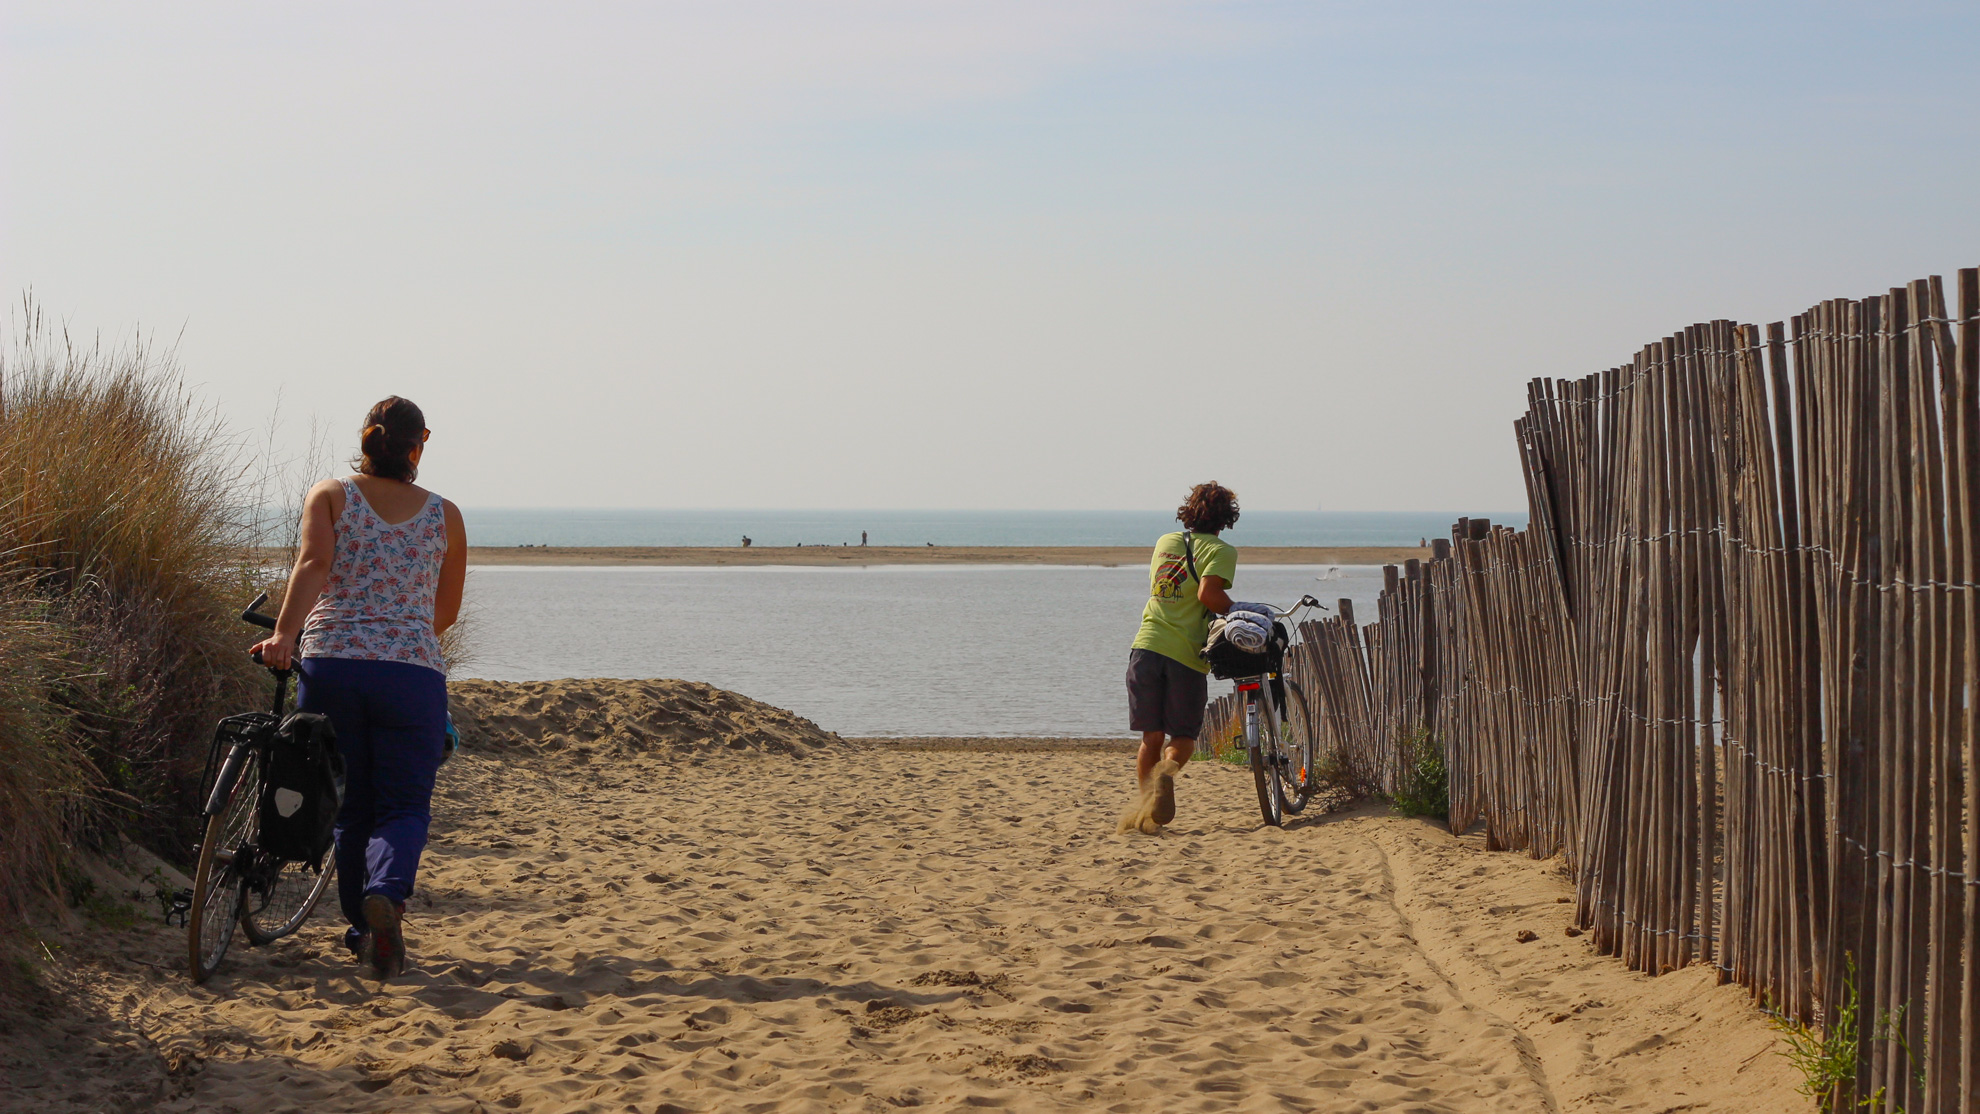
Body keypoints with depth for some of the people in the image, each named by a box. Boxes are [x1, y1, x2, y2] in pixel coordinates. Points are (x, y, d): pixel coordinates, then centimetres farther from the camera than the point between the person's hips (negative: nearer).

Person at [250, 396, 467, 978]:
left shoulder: (329, 495, 7)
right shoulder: (444, 515, 10)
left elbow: (313, 563, -12)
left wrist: (283, 634, -21)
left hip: (330, 663, 1)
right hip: (414, 670, -1)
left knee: (350, 805, 15)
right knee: (405, 804, 3)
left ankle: (361, 927, 20)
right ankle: (387, 893, -26)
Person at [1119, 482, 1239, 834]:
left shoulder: (1165, 542, 17)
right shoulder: (1220, 550, -1)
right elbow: (1208, 594, -18)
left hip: (1147, 646, 4)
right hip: (1187, 654, -4)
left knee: (1152, 736, 12)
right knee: (1183, 735, 8)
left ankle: (1142, 806, 6)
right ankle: (1167, 771, -23)